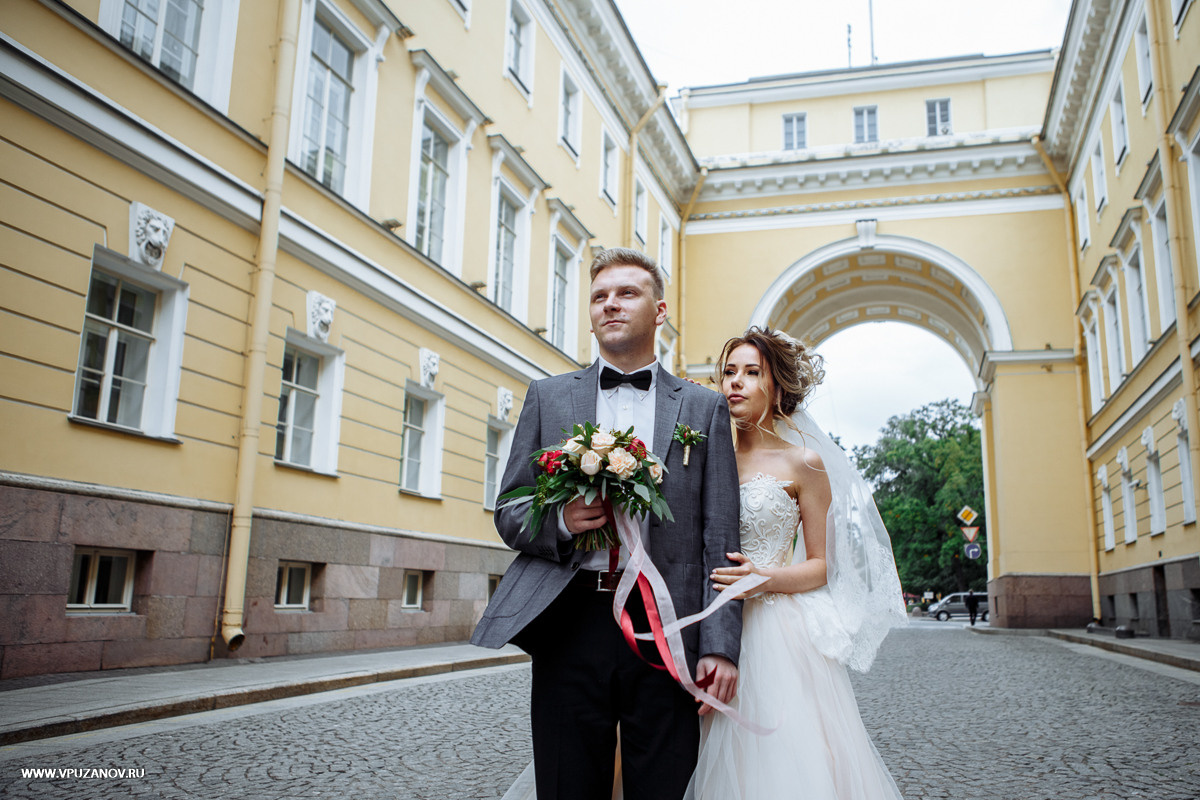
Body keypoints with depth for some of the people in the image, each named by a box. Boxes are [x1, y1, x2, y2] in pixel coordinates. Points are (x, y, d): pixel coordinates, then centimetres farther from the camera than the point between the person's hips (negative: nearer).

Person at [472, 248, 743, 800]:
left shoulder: (704, 408, 10)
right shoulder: (548, 397, 12)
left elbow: (719, 539, 4)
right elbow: (509, 514, 11)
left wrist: (720, 646, -5)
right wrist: (560, 521, -11)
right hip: (571, 625, 1)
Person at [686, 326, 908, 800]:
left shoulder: (803, 463, 0)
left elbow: (821, 566, 0)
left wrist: (764, 579, -16)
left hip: (777, 631, -3)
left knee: (783, 761, 0)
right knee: (722, 759, 5)